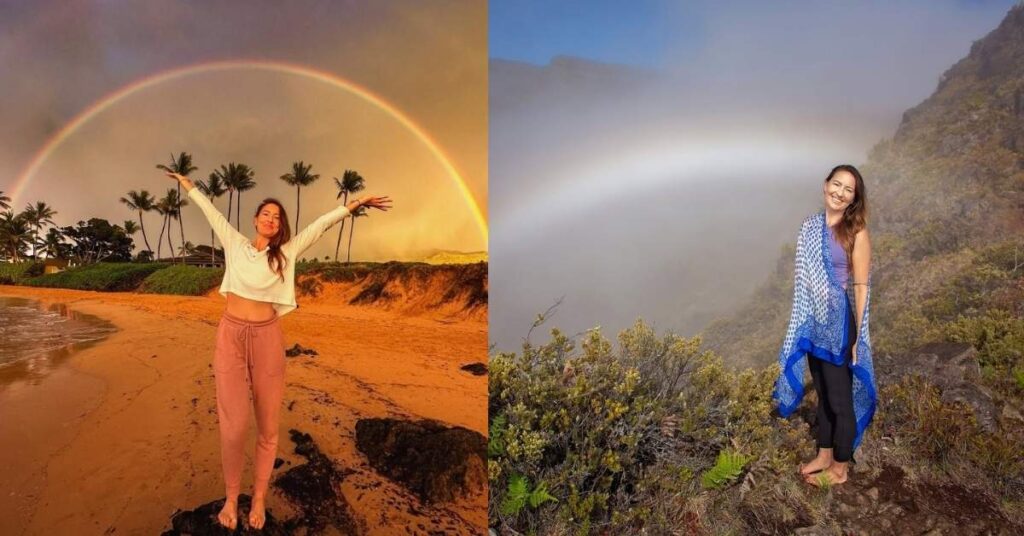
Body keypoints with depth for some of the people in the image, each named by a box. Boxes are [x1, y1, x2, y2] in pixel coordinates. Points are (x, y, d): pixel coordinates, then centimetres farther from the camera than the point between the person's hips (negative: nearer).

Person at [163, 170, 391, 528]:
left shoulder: (286, 253, 6)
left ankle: (259, 499, 20)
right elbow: (211, 212, 19)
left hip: (267, 338, 0)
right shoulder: (235, 244, 9)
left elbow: (321, 225, 4)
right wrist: (188, 186, 31)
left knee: (267, 426, 5)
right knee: (233, 426, -6)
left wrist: (356, 204, 1)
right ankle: (231, 498, 15)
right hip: (230, 336, 0)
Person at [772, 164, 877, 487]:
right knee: (822, 393, 19)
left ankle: (841, 467, 24)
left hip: (838, 323, -6)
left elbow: (861, 285, -10)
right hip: (813, 322, 6)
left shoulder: (856, 232, -11)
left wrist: (857, 335, -11)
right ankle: (824, 456, 35)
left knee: (840, 399, 7)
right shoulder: (810, 226, 5)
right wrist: (801, 321, 10)